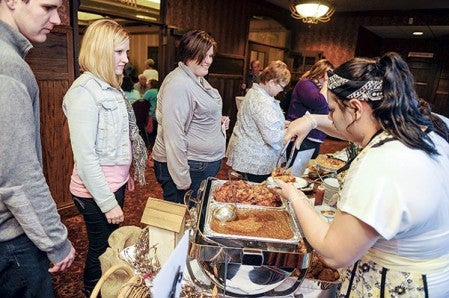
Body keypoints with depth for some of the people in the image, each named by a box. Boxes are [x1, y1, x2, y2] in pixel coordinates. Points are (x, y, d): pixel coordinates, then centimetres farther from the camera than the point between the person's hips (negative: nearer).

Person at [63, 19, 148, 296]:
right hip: (97, 193, -8)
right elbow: (84, 157, -22)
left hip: (115, 184, 8)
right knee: (101, 252, 12)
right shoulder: (84, 91, -20)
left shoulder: (111, 87, 6)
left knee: (112, 246, 24)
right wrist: (108, 202, -19)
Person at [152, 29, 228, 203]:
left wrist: (218, 119, 6)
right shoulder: (178, 85, -21)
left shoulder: (198, 79, 11)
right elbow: (174, 135, -25)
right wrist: (182, 179, -22)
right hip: (190, 167, -10)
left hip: (205, 162, 10)